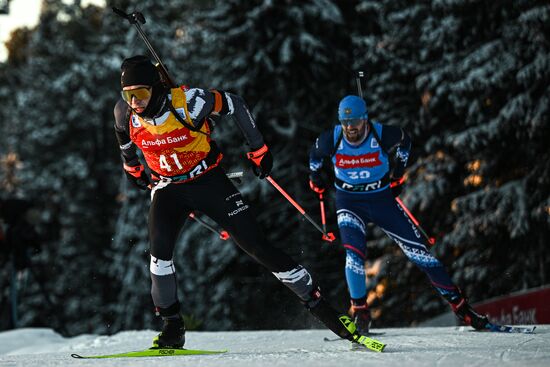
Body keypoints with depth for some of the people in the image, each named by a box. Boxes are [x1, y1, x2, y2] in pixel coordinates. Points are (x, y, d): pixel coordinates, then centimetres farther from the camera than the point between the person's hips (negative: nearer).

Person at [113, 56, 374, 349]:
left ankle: (319, 305, 0)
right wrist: (132, 167, 24)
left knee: (256, 246, -6)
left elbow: (235, 105, -11)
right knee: (159, 252, -21)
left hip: (208, 181, -3)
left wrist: (259, 149, -4)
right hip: (167, 188, 3)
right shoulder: (125, 112, -15)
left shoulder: (187, 102, -27)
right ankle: (172, 328, -6)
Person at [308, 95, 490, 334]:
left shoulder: (382, 135, -18)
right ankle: (359, 313, -8)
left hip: (382, 200, 0)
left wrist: (398, 173, 9)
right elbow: (315, 153, 9)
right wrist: (315, 178, 10)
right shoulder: (331, 139, -16)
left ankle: (459, 305, 5)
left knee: (418, 251, -2)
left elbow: (404, 141, 5)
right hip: (349, 203, 0)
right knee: (354, 253, -24)